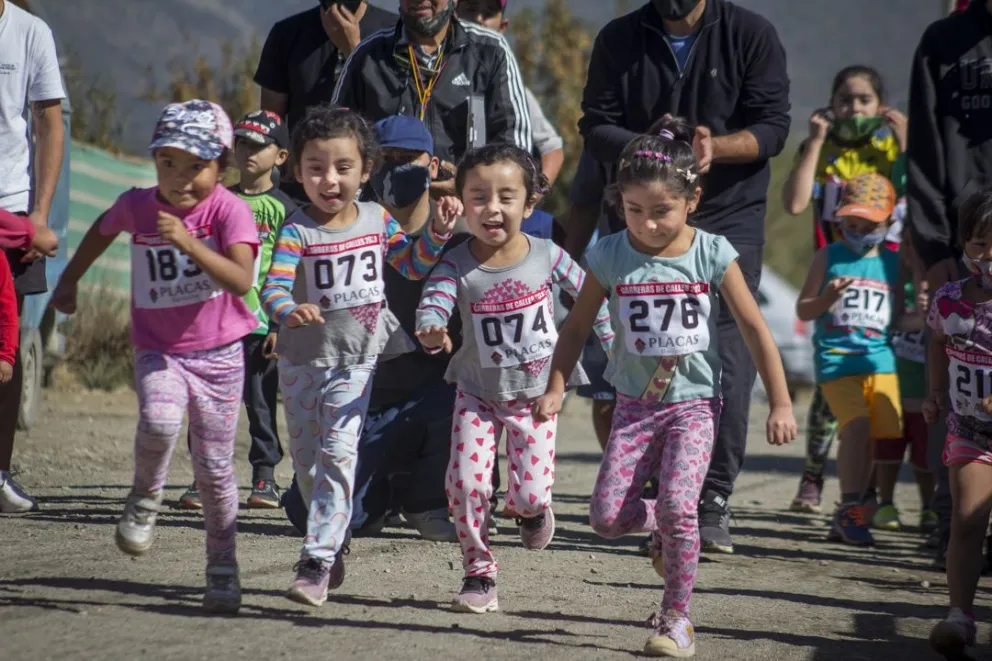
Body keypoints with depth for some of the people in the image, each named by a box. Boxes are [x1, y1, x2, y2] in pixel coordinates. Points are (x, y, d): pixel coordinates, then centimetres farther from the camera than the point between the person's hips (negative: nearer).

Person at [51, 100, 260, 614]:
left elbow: (241, 281, -28)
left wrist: (189, 242, -38)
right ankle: (144, 500, -1)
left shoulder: (229, 210, -14)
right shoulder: (136, 206, -3)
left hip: (218, 354, -1)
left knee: (214, 468, 5)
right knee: (159, 422, -30)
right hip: (157, 352, 1)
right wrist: (68, 280, 27)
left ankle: (222, 567, 23)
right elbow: (105, 228, 22)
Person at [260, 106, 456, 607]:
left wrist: (439, 230, 0)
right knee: (306, 458, 11)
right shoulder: (296, 231, -12)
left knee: (338, 453, -13)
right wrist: (288, 310, -47)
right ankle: (335, 543, 34)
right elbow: (273, 287, -25)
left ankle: (317, 561, -15)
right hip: (302, 358, 0)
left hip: (356, 360, 0)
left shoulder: (377, 220, 0)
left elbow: (414, 264, 16)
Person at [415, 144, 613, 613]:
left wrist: (614, 345, 7)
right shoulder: (456, 266, -15)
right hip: (478, 394, 0)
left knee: (530, 493, -6)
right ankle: (479, 573, 6)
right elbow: (432, 305, -30)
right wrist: (432, 332, -53)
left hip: (536, 393, 0)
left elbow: (588, 294, 3)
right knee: (466, 481, -12)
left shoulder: (546, 257, -12)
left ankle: (531, 509, 33)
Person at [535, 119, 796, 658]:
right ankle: (662, 529, 27)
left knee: (677, 506, -20)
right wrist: (555, 387, 1)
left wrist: (780, 404, -3)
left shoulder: (712, 255, -8)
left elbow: (755, 329, -2)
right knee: (606, 517, -7)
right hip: (635, 405, 3)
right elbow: (577, 326, 9)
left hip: (694, 404, -2)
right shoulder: (610, 256, -4)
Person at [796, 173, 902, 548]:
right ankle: (851, 509, -14)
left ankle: (846, 517, 16)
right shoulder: (829, 257, 6)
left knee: (883, 431, 2)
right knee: (856, 425, -22)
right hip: (836, 358, -4)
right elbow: (803, 311, 7)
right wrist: (827, 297, -12)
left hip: (880, 359, 4)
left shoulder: (892, 263, 13)